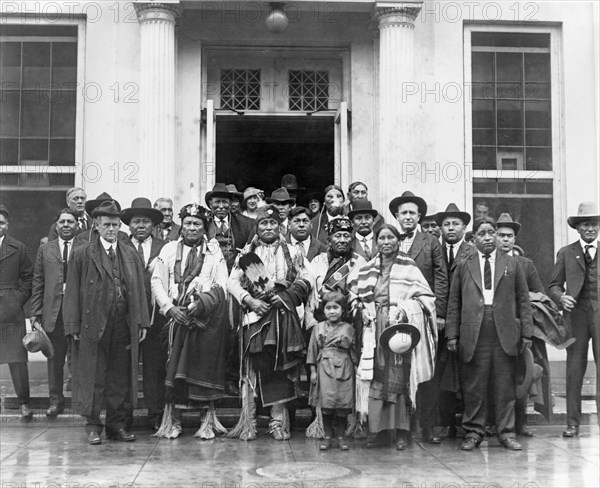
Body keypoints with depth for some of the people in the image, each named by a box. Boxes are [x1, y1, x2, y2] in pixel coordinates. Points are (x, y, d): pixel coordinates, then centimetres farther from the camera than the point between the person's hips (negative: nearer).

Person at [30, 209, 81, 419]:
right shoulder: (45, 249, 13)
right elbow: (38, 283, 10)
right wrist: (35, 313, 3)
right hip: (53, 312, 2)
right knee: (54, 360, 8)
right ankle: (56, 400, 17)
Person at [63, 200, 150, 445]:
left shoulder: (130, 254, 14)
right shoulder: (82, 254, 3)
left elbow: (139, 289, 12)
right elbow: (72, 292, 0)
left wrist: (142, 322, 5)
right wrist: (74, 325, -7)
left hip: (125, 326, 3)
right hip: (93, 325, -3)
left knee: (121, 377, 7)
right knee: (93, 377, 2)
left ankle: (118, 424, 17)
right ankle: (93, 425, 12)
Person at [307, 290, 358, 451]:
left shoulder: (349, 329, 5)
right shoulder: (318, 328, 7)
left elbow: (354, 352, 8)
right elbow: (312, 351, 8)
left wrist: (356, 370, 4)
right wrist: (313, 371, 4)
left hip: (344, 369, 0)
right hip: (324, 368, 0)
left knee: (343, 405, 0)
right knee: (326, 405, -3)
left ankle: (341, 436, 13)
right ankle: (328, 436, 9)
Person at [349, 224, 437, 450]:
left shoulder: (408, 267, 1)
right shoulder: (367, 269, 12)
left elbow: (426, 297, -2)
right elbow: (353, 292, 22)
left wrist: (404, 309, -15)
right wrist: (361, 308, 5)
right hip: (375, 329, 4)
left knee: (400, 378, -3)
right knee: (375, 378, -1)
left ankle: (401, 432, 4)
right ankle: (380, 430, 5)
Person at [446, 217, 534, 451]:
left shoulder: (512, 264, 12)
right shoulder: (463, 267, 10)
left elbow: (523, 300, 9)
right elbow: (454, 303, 9)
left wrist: (526, 332, 2)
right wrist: (452, 334, 1)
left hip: (505, 335, 1)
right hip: (473, 335, 0)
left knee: (505, 386, 5)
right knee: (473, 387, 2)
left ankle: (506, 432, 14)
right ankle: (473, 432, 13)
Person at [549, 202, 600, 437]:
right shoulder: (566, 253, 12)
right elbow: (554, 285, 10)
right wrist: (561, 297, -10)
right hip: (576, 314, 0)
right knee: (574, 369, 1)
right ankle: (572, 423, 6)